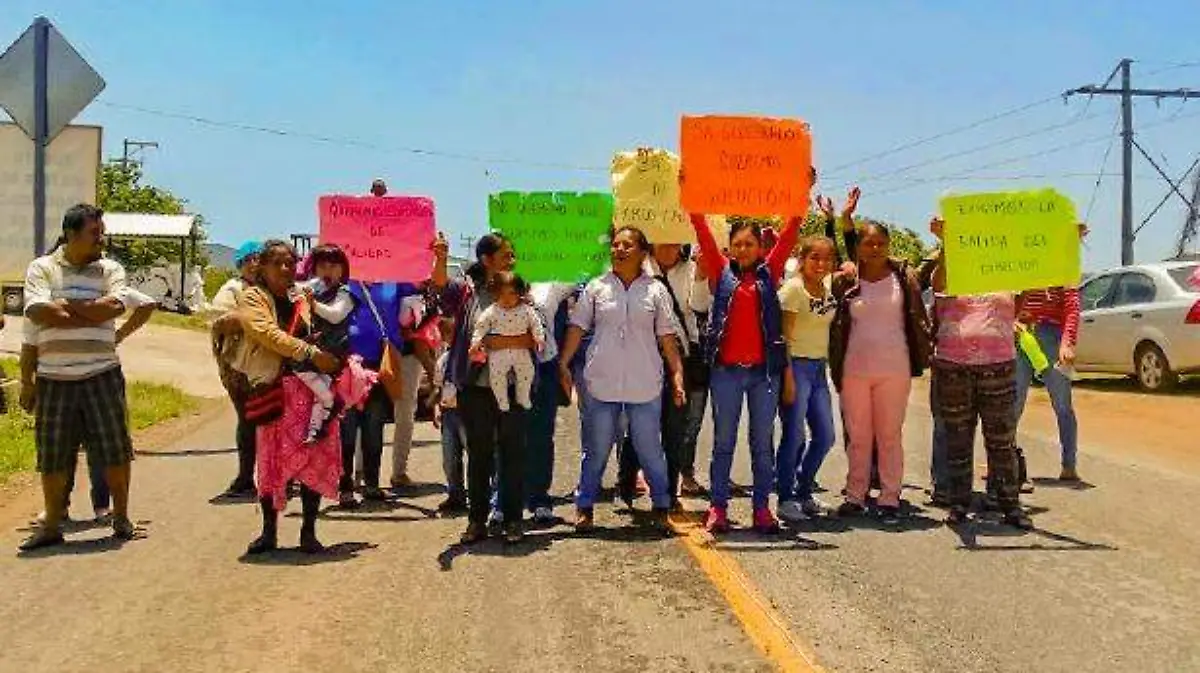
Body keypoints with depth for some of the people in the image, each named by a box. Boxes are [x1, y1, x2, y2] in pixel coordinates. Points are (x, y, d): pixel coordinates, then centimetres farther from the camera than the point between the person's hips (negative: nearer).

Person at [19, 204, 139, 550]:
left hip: (102, 375, 0)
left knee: (115, 449, 3)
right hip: (54, 378, 0)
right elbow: (38, 312, -12)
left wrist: (64, 305, -8)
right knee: (52, 456, 8)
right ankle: (51, 525, 21)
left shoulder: (111, 269, 6)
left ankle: (121, 518, 19)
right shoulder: (41, 268, 4)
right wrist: (93, 314, -12)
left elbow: (114, 307, -12)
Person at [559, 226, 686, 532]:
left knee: (650, 450, 7)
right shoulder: (596, 287, 4)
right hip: (602, 383, 0)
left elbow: (667, 338, 5)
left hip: (645, 385, 0)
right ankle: (584, 507, 20)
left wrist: (677, 375, 1)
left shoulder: (656, 290, 4)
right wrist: (564, 364, 0)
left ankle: (661, 506, 21)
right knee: (596, 450, 9)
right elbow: (577, 328, 7)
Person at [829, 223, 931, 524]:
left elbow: (917, 318, 0)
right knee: (858, 436, 10)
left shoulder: (903, 276, 1)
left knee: (890, 435, 5)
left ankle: (890, 498, 12)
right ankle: (855, 495, 18)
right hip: (854, 369, 1)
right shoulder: (845, 282, 2)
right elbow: (837, 327, 7)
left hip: (894, 369, -1)